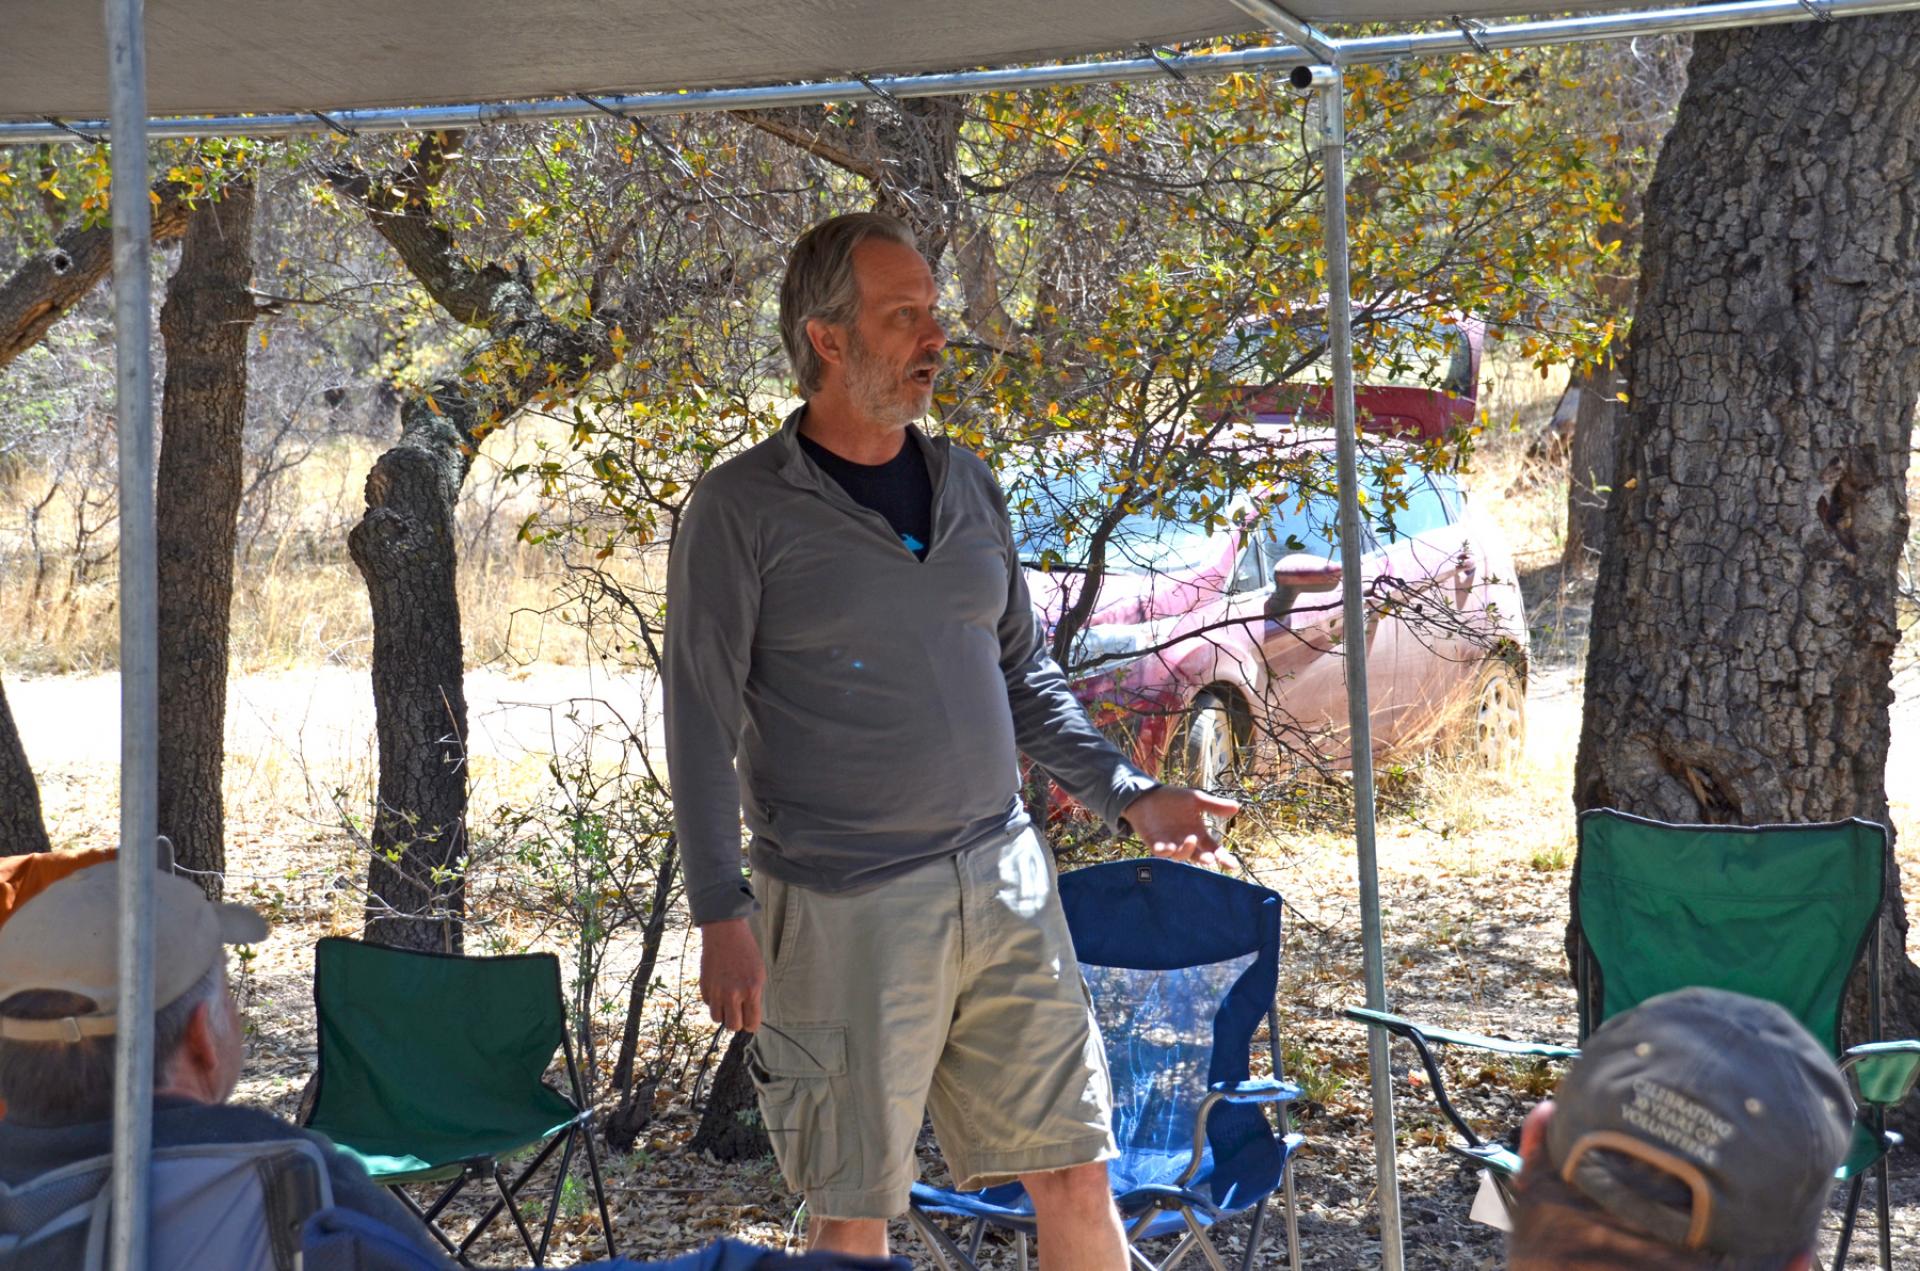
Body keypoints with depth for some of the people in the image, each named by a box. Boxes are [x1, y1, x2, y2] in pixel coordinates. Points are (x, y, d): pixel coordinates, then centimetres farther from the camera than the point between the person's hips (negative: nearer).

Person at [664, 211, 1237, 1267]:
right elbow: (702, 722, -7)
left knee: (1076, 1181, 6)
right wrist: (721, 917, -13)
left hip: (1004, 887, 5)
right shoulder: (742, 509, -6)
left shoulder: (967, 486, 10)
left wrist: (1127, 795, 8)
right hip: (845, 911, -5)